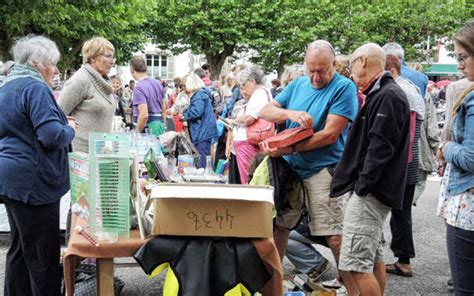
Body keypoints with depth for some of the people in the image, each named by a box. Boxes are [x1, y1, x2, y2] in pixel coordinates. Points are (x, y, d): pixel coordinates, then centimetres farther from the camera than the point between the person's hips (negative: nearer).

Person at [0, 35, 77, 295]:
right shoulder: (35, 88, -16)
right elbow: (52, 136, -25)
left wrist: (60, 122, 13)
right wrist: (69, 128, -4)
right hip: (32, 182, -10)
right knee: (44, 255, -1)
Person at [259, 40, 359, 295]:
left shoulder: (344, 87, -8)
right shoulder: (298, 85, 11)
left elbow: (330, 134, -16)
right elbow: (265, 112, 6)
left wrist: (288, 149, -18)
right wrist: (290, 113, -15)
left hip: (322, 171, -6)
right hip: (289, 168, 6)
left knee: (335, 237, -6)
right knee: (278, 224, 13)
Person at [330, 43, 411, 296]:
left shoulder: (388, 95, -15)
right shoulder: (380, 94, 17)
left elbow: (381, 147, -22)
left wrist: (363, 185, -21)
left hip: (370, 192, -11)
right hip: (371, 190, 11)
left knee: (356, 264, -12)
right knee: (373, 257, 19)